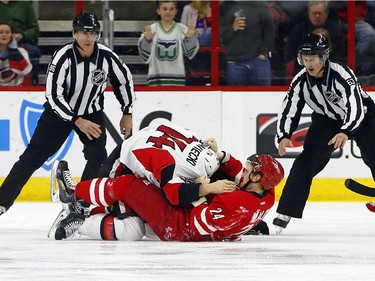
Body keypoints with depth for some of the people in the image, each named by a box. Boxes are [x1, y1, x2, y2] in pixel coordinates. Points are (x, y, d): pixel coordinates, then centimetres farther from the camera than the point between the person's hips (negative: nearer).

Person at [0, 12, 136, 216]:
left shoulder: (107, 57, -17)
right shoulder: (63, 58, -27)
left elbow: (124, 80, 2)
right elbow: (53, 96, -26)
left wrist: (127, 113, 5)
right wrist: (77, 121, -30)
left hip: (92, 113, 3)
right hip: (59, 112, -3)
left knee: (98, 157, -15)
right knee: (34, 156, -5)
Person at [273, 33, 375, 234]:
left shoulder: (342, 75, -34)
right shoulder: (301, 81, -18)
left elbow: (355, 107, -43)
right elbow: (288, 110, -13)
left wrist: (345, 132, -59)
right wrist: (284, 136, -31)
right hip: (327, 119, 4)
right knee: (307, 161, -12)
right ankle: (285, 213, -10)